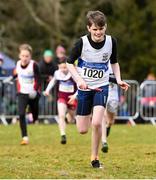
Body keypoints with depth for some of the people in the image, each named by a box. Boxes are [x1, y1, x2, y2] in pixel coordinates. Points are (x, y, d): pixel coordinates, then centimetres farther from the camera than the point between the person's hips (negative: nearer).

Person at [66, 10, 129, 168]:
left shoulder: (111, 41, -7)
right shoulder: (82, 42, -14)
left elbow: (114, 62, 11)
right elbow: (69, 63, -3)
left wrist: (118, 79, -3)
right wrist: (79, 80, -17)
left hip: (101, 86, 0)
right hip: (85, 87, 0)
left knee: (96, 123, -21)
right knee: (82, 130, 3)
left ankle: (95, 158, -2)